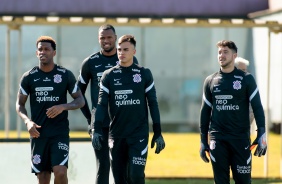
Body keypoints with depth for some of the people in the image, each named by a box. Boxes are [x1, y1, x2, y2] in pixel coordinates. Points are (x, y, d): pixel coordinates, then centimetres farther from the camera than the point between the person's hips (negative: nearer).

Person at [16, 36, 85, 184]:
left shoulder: (66, 75, 0)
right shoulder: (29, 77, 3)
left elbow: (80, 100, 4)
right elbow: (20, 104, 8)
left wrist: (63, 107, -16)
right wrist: (27, 121, -12)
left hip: (60, 132, -2)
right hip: (38, 133, 2)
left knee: (60, 172, -18)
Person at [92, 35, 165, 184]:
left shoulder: (144, 74, 3)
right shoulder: (109, 76, 6)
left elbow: (153, 104, 5)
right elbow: (102, 104, 2)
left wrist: (158, 133, 2)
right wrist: (97, 130, -10)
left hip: (139, 134, -2)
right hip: (116, 135, 2)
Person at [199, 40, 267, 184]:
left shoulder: (246, 79, 1)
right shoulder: (210, 81, 9)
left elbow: (257, 108, -1)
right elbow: (205, 112, 13)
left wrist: (261, 135, -11)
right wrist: (203, 141, 10)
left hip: (241, 139, -2)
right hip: (218, 139, 2)